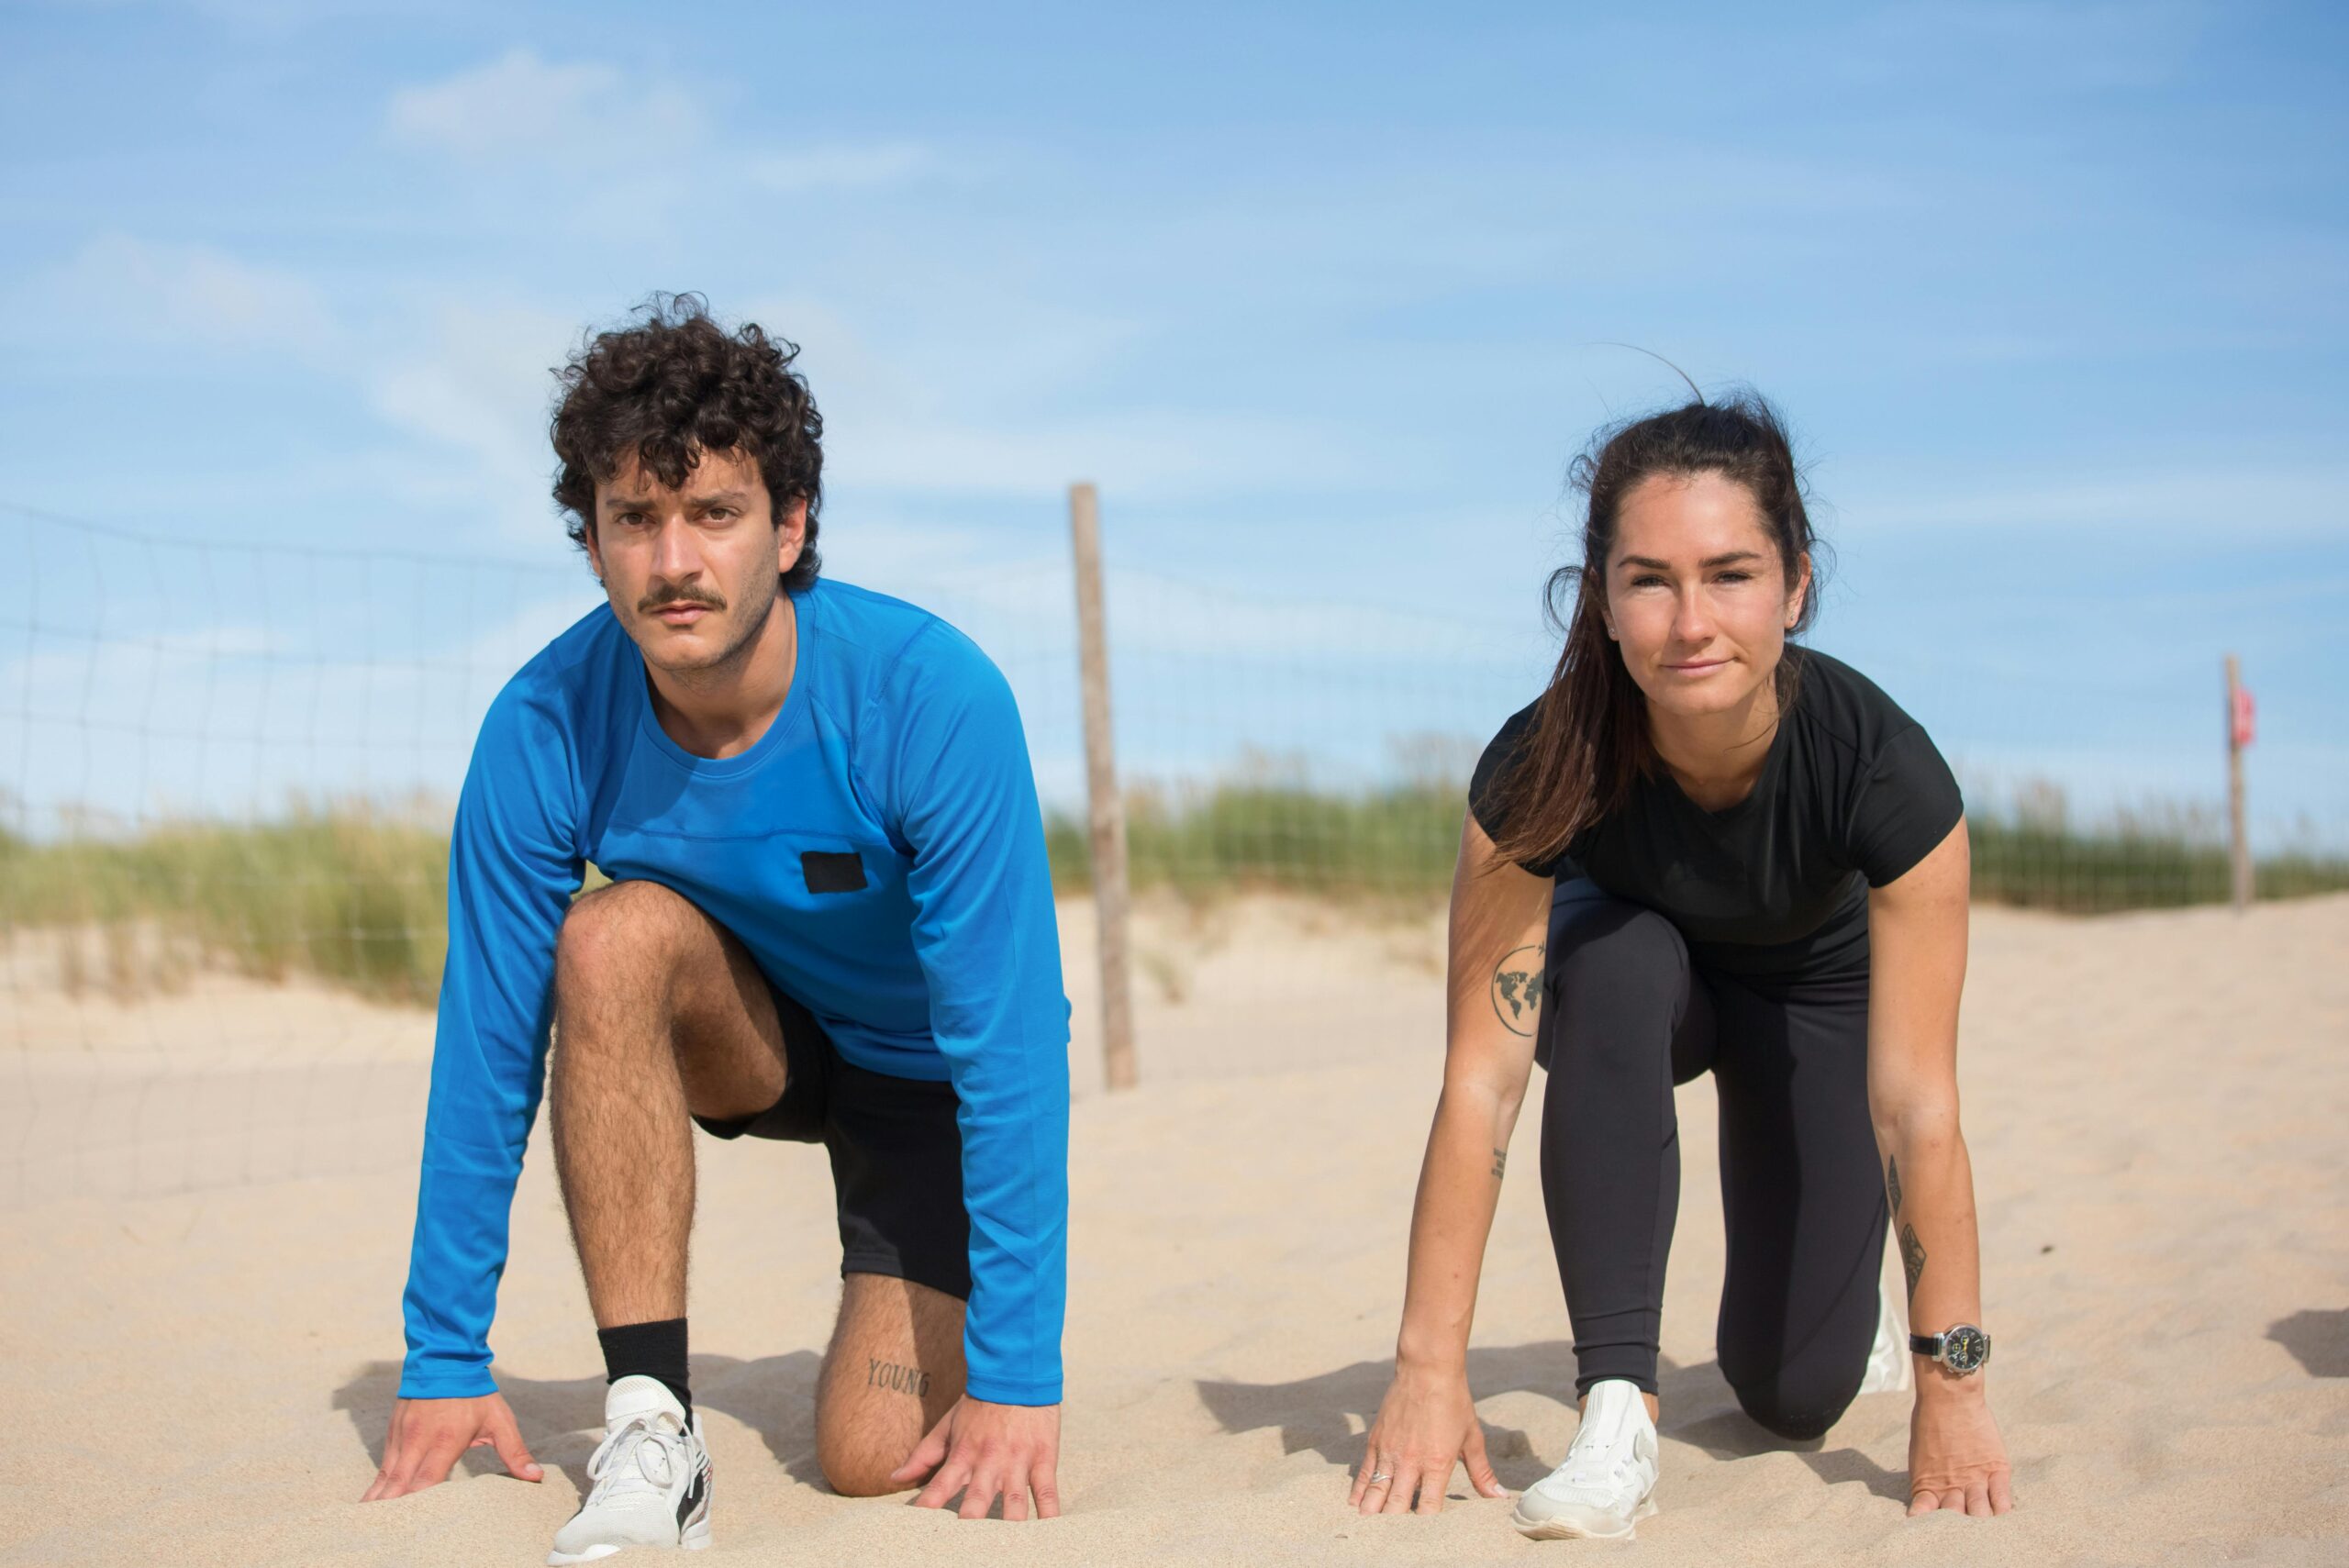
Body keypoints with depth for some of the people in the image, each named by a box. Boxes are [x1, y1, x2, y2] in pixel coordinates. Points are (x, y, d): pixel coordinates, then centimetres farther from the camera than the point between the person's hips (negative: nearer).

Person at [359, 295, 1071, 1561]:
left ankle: (919, 1317, 22)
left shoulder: (932, 697, -32)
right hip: (755, 1039, 2)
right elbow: (485, 1047, -16)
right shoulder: (545, 731, -23)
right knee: (617, 937, -31)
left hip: (931, 1072, -2)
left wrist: (1020, 1379, -32)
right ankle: (650, 1427, -25)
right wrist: (444, 1363, -14)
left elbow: (1009, 1044, -31)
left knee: (874, 1460, -15)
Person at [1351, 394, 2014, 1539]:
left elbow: (1915, 1102, -36)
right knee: (1610, 962, -37)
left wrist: (1951, 1384, -35)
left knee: (1793, 1394, -3)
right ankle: (1616, 1404, -31)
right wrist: (1430, 1370, -38)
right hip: (1634, 986, 0)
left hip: (1814, 994, 0)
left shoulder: (1884, 769, -37)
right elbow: (1482, 1080, -36)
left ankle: (1844, 1286, 35)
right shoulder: (1540, 768, -36)